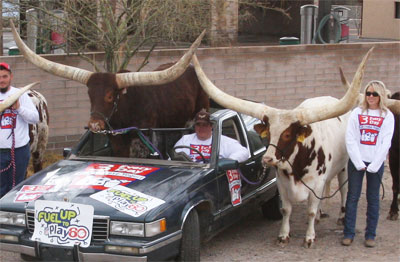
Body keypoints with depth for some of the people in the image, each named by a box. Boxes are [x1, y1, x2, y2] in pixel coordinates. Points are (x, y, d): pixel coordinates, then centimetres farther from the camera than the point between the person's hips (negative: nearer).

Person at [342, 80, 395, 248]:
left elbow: (386, 143, -3)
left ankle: (370, 235, 12)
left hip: (376, 163, -1)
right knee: (352, 197, 2)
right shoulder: (357, 113, 4)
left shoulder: (387, 116, 2)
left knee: (373, 199, 5)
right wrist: (359, 163, -9)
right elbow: (350, 139, -1)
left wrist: (373, 166, -9)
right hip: (356, 161, 1)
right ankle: (348, 233, 9)